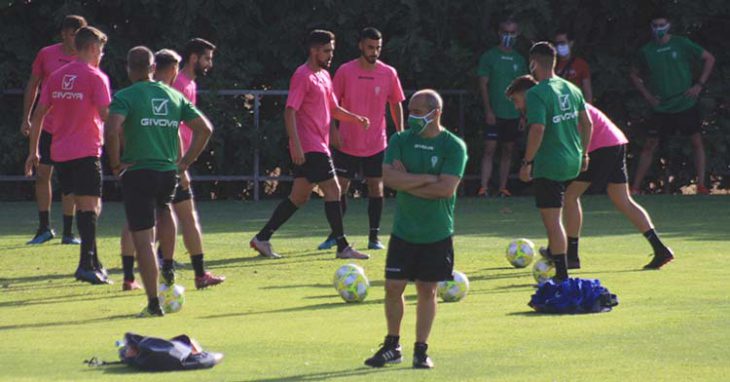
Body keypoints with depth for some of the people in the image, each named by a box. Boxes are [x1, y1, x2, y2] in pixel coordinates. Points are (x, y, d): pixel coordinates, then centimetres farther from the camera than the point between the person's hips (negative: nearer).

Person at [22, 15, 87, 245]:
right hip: (47, 128, 1)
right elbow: (32, 86, 9)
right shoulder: (46, 55, -1)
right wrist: (26, 118, 7)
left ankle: (68, 232, 8)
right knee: (42, 175, 3)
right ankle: (44, 228, 15)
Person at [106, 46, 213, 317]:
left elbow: (112, 130, -21)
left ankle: (153, 303, -6)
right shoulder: (174, 96, 11)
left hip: (138, 172, -5)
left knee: (143, 240, -3)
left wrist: (115, 163, -9)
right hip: (169, 172, 5)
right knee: (163, 209, 37)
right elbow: (204, 128, 9)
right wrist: (186, 161, 14)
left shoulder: (125, 97, -4)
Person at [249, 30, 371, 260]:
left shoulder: (324, 76, 17)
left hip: (318, 145, 10)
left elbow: (333, 109, 26)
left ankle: (262, 239, 14)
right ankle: (343, 247, -3)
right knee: (333, 190, -8)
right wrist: (296, 145, -24)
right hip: (309, 148, -10)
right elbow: (290, 111, -17)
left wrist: (356, 119, 9)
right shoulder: (303, 76, -12)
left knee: (299, 197, 10)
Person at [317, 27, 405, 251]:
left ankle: (374, 237, 10)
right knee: (340, 187, 0)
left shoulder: (389, 74, -1)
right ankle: (335, 236, 10)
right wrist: (333, 132, -6)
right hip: (347, 144, -1)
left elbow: (396, 104, 8)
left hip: (376, 144, 1)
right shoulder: (345, 71, -4)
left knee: (376, 188, 2)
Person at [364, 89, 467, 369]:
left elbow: (446, 188, -18)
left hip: (437, 233, -2)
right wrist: (427, 179, -16)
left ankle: (421, 350, 15)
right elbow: (388, 177, -13)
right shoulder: (400, 141, 1)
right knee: (393, 287, 2)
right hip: (403, 230, 2)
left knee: (427, 290, 5)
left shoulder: (453, 146, -7)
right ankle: (392, 346, 17)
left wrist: (407, 182, -13)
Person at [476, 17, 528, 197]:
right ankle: (484, 187, -11)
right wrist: (488, 110, -11)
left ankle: (503, 187, 10)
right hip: (495, 113, -4)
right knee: (490, 149, -9)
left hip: (513, 114, 4)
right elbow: (483, 84, -3)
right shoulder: (489, 57, 0)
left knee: (508, 150, 6)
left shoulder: (519, 60, 12)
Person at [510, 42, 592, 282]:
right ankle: (554, 250, 36)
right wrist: (584, 154, 22)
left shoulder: (536, 95, -15)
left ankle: (562, 275, -5)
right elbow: (587, 123, 13)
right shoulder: (571, 89, 8)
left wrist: (527, 162, -16)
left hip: (549, 164, -8)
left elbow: (537, 129, -23)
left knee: (552, 220, -4)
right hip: (573, 163, 8)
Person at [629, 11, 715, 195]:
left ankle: (701, 185, 3)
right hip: (660, 108, 1)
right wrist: (647, 95, 3)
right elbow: (635, 75, 16)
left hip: (686, 104, -1)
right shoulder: (646, 51, 1)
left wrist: (699, 84, -5)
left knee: (697, 142, -2)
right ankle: (635, 187, 2)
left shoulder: (682, 44, -3)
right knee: (650, 145, -1)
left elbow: (709, 59, 3)